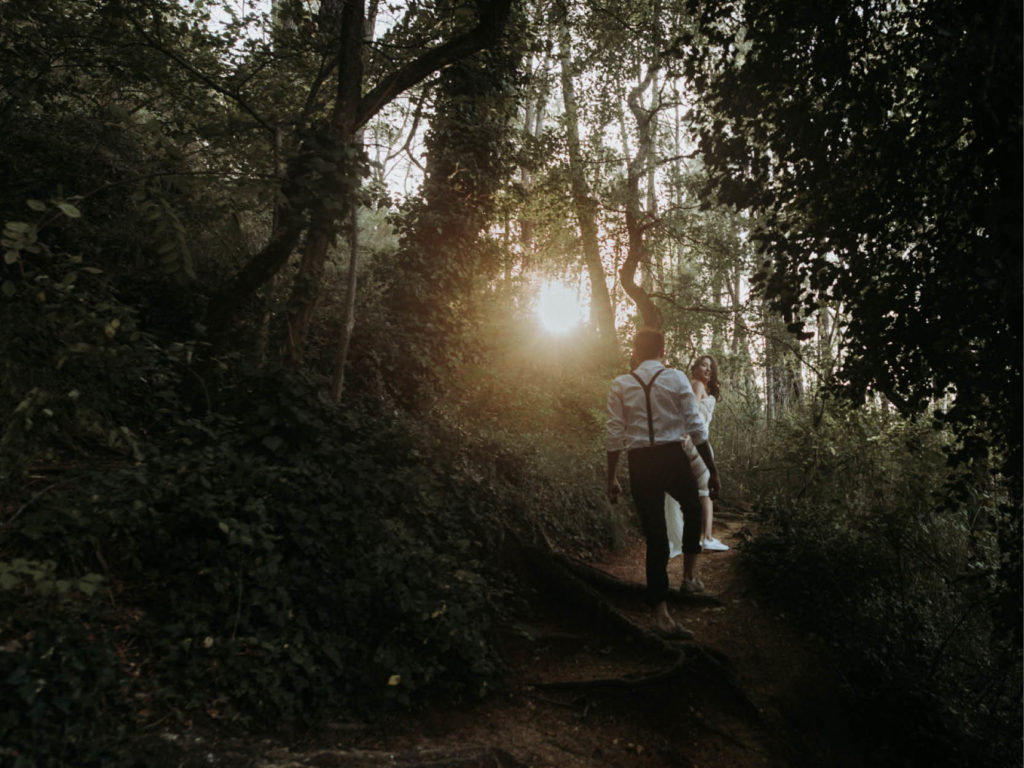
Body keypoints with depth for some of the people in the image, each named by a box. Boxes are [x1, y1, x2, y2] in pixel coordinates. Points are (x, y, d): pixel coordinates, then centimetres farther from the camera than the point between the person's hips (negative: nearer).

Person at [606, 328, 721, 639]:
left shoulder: (620, 385, 3)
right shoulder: (676, 378, 0)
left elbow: (614, 436, 0)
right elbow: (696, 429, -4)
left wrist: (611, 478, 7)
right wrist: (712, 470, 3)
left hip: (639, 464, 1)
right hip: (673, 457, -1)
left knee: (655, 536, 7)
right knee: (692, 508, 30)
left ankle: (661, 614, 10)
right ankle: (689, 575, 28)